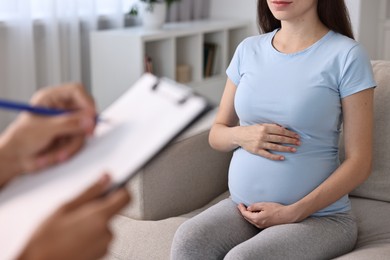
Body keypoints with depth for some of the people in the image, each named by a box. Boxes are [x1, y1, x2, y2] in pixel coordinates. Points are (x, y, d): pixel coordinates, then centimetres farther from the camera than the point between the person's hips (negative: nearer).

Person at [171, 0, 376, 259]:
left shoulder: (347, 56, -8)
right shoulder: (248, 50, 6)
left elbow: (360, 161, -9)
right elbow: (216, 133, 14)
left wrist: (292, 212, -15)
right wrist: (241, 135, -9)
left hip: (318, 215, -4)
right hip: (243, 207, 4)